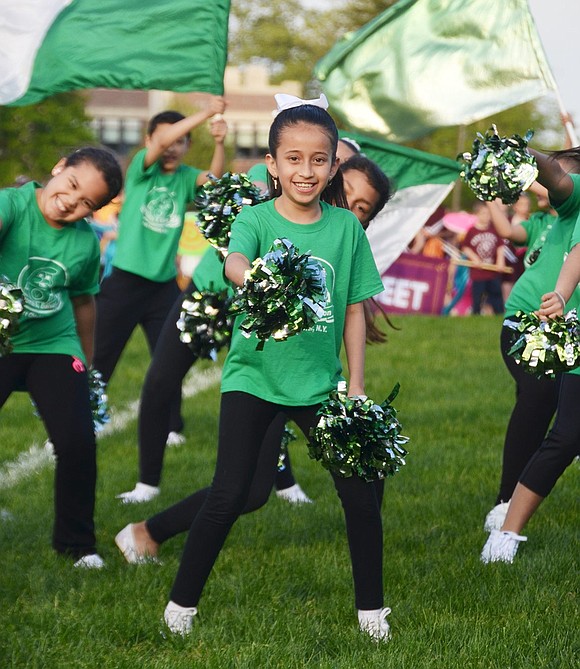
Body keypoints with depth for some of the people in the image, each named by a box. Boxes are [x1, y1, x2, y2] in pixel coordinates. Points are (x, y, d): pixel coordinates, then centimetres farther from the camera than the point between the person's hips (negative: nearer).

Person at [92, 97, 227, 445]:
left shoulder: (185, 177, 4)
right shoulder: (141, 167, -4)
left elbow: (213, 179, -16)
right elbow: (161, 141, -22)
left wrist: (220, 143, -34)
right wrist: (205, 113, -29)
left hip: (165, 284, 4)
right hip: (125, 281, -4)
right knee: (99, 358, 0)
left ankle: (170, 426, 20)